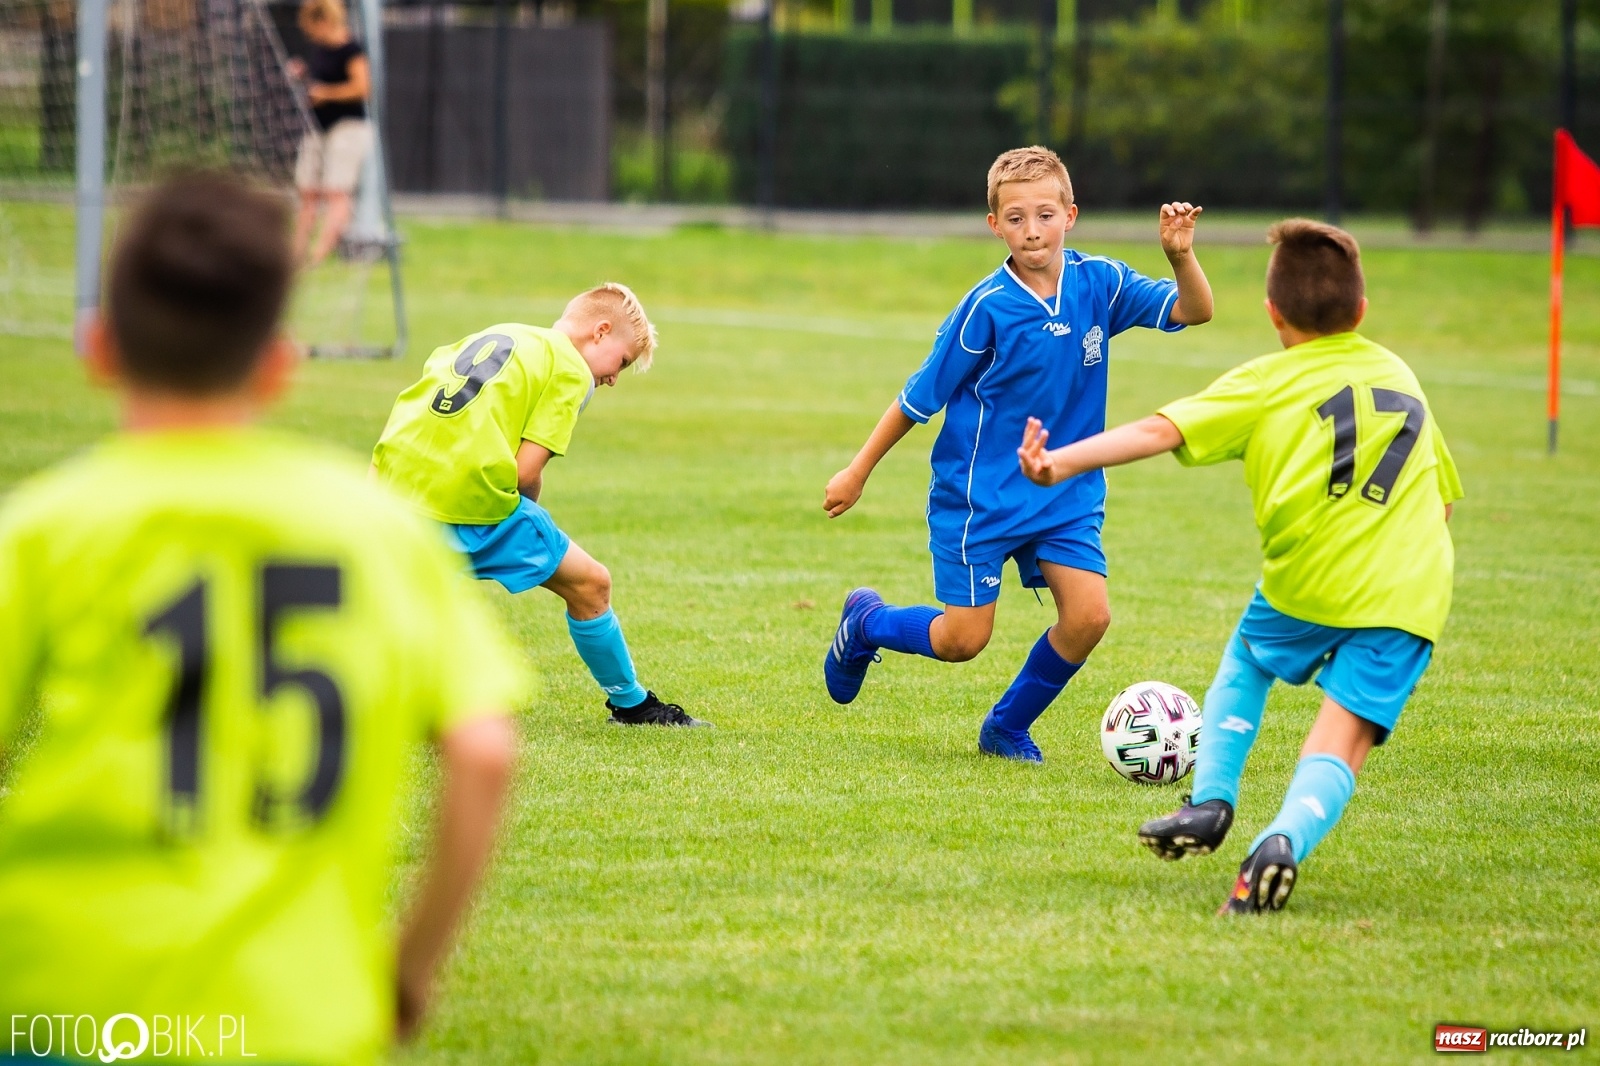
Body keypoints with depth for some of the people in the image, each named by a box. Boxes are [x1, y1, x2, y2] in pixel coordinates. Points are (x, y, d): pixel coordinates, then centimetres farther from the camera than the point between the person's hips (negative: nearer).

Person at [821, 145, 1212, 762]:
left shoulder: (1099, 284, -6)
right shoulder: (988, 307, -17)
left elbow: (1193, 312, -7)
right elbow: (920, 397, -8)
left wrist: (1180, 255, -27)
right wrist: (858, 472, -3)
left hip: (1066, 496, 4)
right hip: (979, 495, -4)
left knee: (1088, 615, -12)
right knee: (962, 640, -2)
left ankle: (1008, 727, 11)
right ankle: (865, 622, 30)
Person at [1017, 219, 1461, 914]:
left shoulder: (1266, 383, 6)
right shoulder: (1402, 377, 20)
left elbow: (1163, 430, -8)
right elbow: (1443, 498, 28)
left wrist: (1063, 463, -16)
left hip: (1308, 584, -2)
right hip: (1410, 592, 2)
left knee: (1244, 665, 30)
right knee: (1340, 745, -3)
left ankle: (1210, 802, 18)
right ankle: (1288, 839, -30)